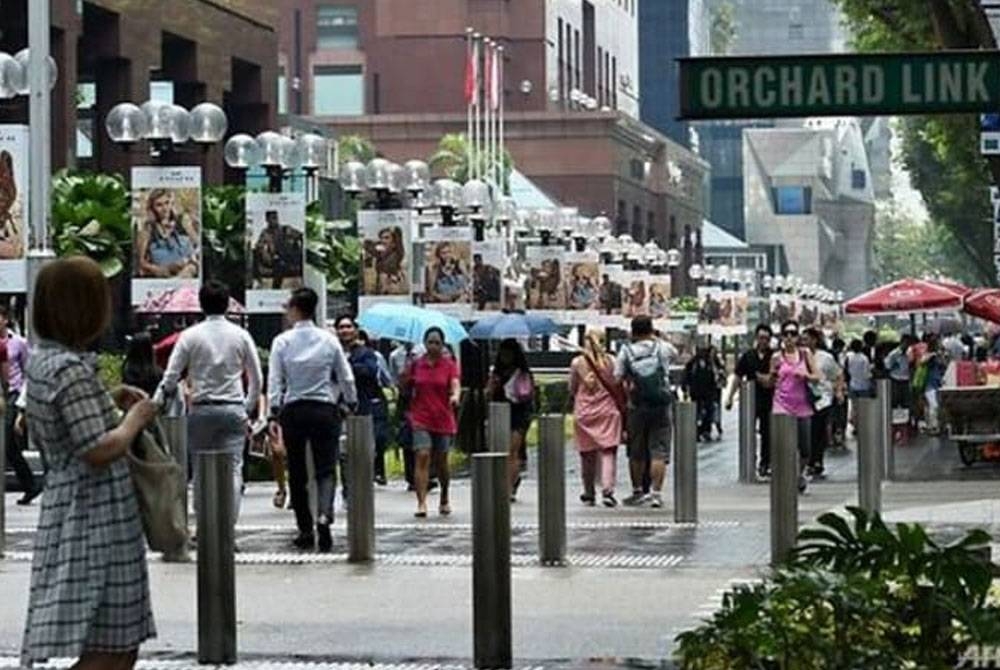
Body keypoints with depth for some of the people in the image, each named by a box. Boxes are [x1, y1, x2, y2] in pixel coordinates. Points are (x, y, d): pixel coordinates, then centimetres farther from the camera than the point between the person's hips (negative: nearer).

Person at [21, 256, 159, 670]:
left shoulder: (40, 361, 10)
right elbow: (99, 450, -24)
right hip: (96, 516, -10)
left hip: (66, 505, 10)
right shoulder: (71, 370, -20)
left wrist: (109, 402, 17)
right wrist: (134, 419, -6)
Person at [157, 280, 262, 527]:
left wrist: (155, 404, 9)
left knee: (201, 470, 8)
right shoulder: (241, 335, 3)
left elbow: (171, 376, -4)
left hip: (202, 410, -1)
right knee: (233, 470, -1)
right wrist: (249, 407, 17)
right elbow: (256, 379, 6)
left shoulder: (190, 336, -3)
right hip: (234, 408, 1)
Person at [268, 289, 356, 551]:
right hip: (325, 409, 0)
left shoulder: (282, 342, -3)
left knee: (297, 472, 9)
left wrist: (273, 414, -3)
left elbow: (275, 380, -5)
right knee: (326, 468, 1)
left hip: (293, 411, 0)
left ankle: (305, 531, 11)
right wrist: (351, 405, 20)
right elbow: (346, 377, 6)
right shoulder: (329, 340, 1)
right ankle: (324, 515, -24)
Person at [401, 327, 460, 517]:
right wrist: (405, 378, -9)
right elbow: (406, 391, 11)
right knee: (422, 457, -15)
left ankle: (444, 499, 34)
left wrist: (455, 396, -37)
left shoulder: (449, 364, 1)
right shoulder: (416, 364, 4)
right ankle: (421, 503, -19)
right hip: (421, 419, 0)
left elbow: (456, 384, -16)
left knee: (441, 461, 11)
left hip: (443, 419, 0)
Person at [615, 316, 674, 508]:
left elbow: (616, 380, -5)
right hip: (661, 406, -1)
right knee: (659, 451, -1)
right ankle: (656, 492, -8)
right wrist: (654, 338, 29)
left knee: (636, 453, 12)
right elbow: (673, 352, 23)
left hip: (637, 408, 1)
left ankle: (637, 491, 22)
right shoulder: (661, 348, -1)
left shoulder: (626, 352, -1)